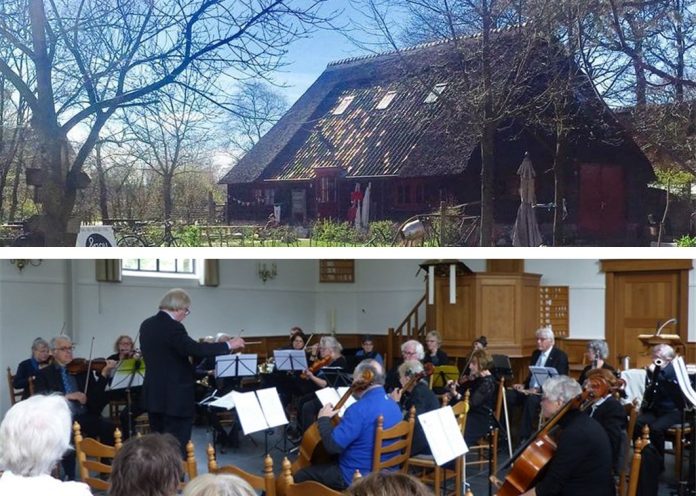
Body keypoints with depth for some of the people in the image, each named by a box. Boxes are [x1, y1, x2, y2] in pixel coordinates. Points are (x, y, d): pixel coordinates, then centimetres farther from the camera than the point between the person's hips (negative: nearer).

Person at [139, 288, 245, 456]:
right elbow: (195, 349, -29)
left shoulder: (146, 325, 9)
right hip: (175, 398, -9)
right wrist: (228, 345, -21)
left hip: (154, 395, 9)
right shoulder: (172, 327, -18)